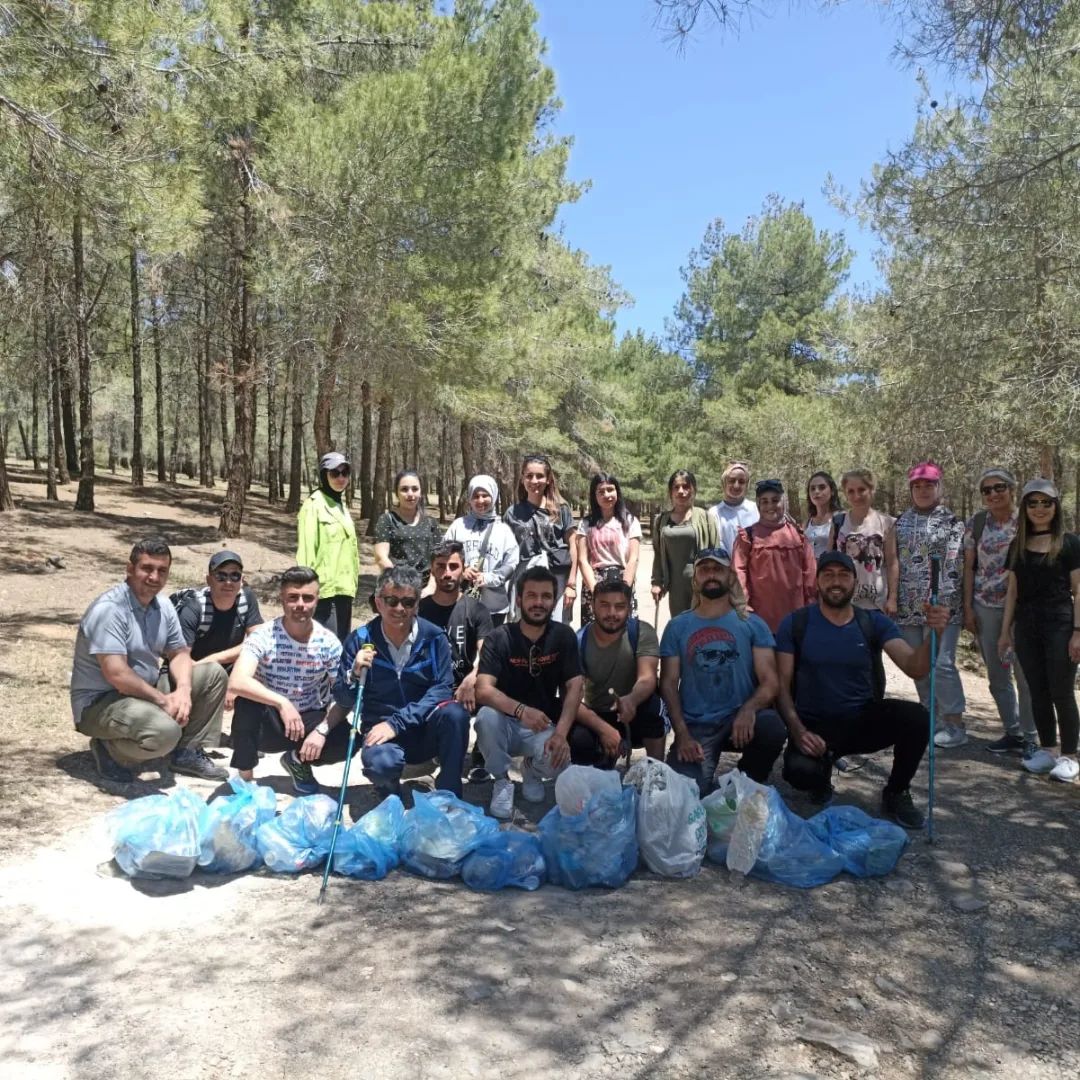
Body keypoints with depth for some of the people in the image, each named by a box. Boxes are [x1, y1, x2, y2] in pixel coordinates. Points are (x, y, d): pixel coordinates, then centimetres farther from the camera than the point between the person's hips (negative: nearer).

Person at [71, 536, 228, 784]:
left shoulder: (163, 605, 3)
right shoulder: (109, 609, -23)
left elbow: (179, 653, 7)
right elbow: (117, 675, -29)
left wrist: (183, 691, -14)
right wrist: (164, 700, -21)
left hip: (146, 691, 9)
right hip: (100, 701, -9)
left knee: (214, 674, 2)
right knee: (165, 731, -35)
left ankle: (187, 752, 8)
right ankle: (110, 751, -3)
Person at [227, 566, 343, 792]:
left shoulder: (329, 642, -10)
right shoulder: (264, 636, -18)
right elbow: (236, 683, -34)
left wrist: (323, 729, -24)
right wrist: (281, 703, -44)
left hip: (307, 722, 3)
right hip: (267, 724, -3)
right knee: (247, 700, -34)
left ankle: (299, 761, 11)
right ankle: (245, 778, -10)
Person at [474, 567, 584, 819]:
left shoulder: (563, 636, -5)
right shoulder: (499, 638, -12)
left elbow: (574, 687, -11)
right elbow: (483, 690, -24)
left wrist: (560, 734, -27)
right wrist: (521, 710, -43)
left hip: (543, 726, 1)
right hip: (505, 723, -1)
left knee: (556, 762, -30)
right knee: (486, 716, -35)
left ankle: (531, 770, 10)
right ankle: (502, 780, -6)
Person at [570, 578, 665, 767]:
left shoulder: (642, 632, -14)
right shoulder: (578, 641, -13)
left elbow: (648, 678, -28)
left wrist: (631, 700, -53)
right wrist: (603, 729, -35)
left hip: (636, 716, -1)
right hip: (597, 718, 1)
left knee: (652, 703, -34)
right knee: (579, 741, -31)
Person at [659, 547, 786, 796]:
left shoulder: (752, 624, 5)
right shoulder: (677, 626, 7)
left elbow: (769, 680, -2)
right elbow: (668, 683, 3)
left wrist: (749, 709, -25)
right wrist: (681, 733, -11)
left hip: (739, 719, 1)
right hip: (695, 726, -1)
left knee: (772, 727, -32)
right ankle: (705, 780, 14)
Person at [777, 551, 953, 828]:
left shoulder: (875, 623, 1)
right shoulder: (795, 624, -4)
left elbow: (915, 668, -12)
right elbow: (782, 684, -6)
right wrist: (798, 731, -21)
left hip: (865, 720, 2)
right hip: (815, 726, -2)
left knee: (916, 717, -27)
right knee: (799, 770, -34)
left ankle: (896, 793, 2)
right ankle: (821, 778, 9)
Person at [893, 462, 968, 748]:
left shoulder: (952, 522, -1)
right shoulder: (900, 522, 13)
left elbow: (955, 565, -7)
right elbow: (893, 562, 14)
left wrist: (942, 601, -15)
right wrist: (892, 597, 8)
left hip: (942, 606, -5)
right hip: (908, 607, 5)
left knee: (942, 664, -7)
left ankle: (955, 726, 4)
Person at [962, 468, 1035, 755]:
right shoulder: (975, 523, 4)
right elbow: (969, 567, 6)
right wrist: (967, 608, 2)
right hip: (985, 607, 3)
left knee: (1026, 674, 0)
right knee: (997, 676, 11)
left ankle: (1030, 737, 14)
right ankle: (1012, 732, 25)